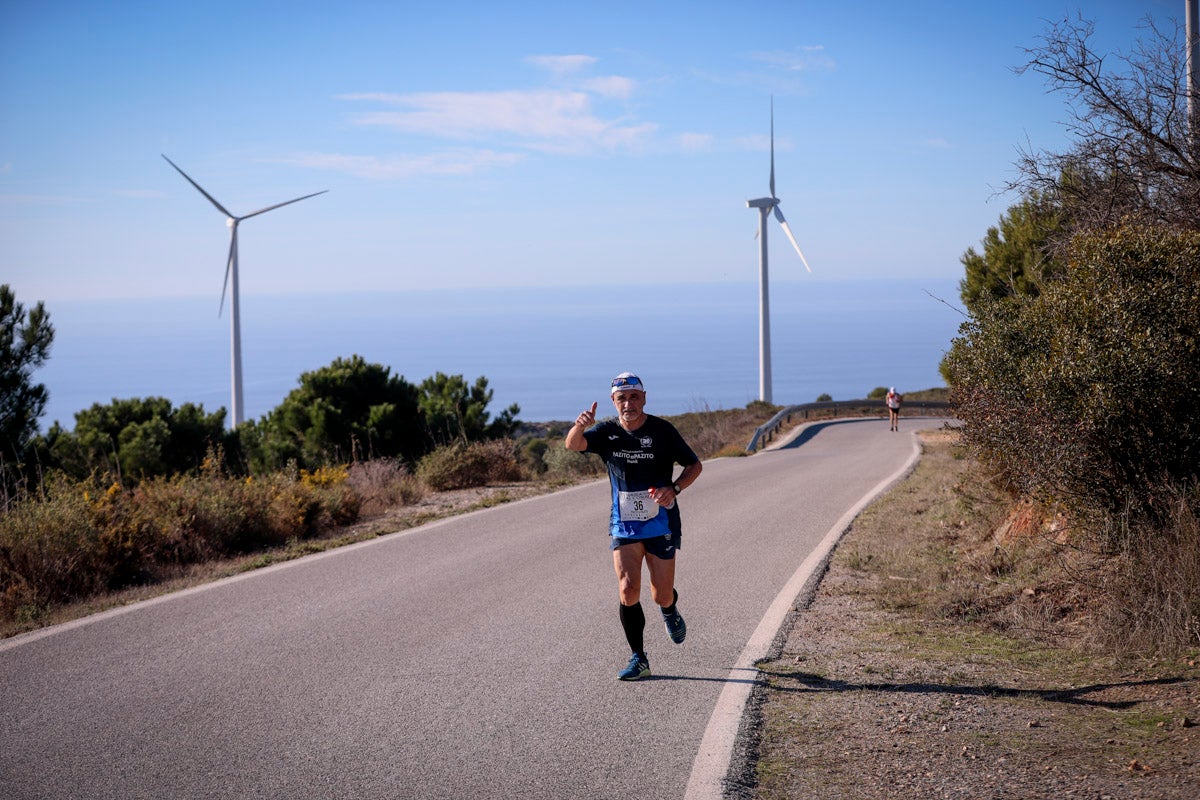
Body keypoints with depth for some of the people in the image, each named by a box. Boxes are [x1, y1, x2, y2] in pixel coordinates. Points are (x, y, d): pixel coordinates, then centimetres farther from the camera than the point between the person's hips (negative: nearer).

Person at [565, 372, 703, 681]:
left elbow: (694, 465, 1)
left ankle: (670, 612, 42)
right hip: (623, 524, 1)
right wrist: (580, 426, -46)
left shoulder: (662, 430, -8)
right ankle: (638, 659, -1)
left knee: (661, 595, 4)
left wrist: (673, 489, -18)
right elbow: (573, 445, -23)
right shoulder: (607, 432, -4)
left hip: (661, 522, -1)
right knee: (628, 591, -12)